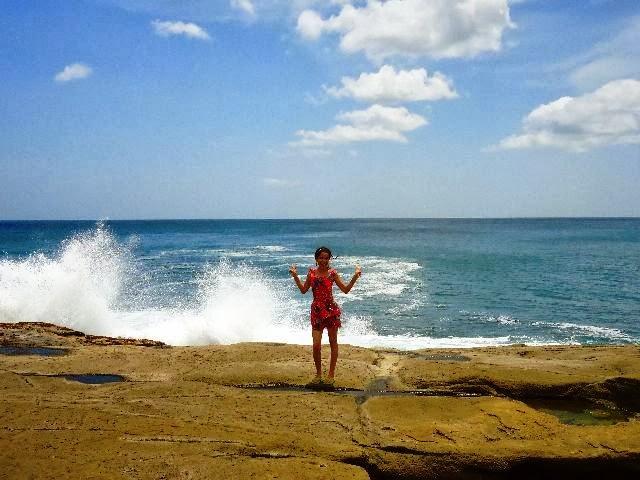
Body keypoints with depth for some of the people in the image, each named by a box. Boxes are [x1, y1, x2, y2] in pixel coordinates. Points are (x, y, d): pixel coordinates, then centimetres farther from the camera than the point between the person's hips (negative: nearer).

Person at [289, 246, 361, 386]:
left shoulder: (332, 273, -3)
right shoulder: (311, 272, 4)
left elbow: (345, 289, -2)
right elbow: (303, 290, 10)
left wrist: (355, 276, -13)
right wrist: (295, 276, 4)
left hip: (331, 310, -1)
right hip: (316, 311, 1)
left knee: (333, 342, 9)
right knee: (316, 345, -3)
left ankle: (331, 374, 21)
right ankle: (318, 373, 16)